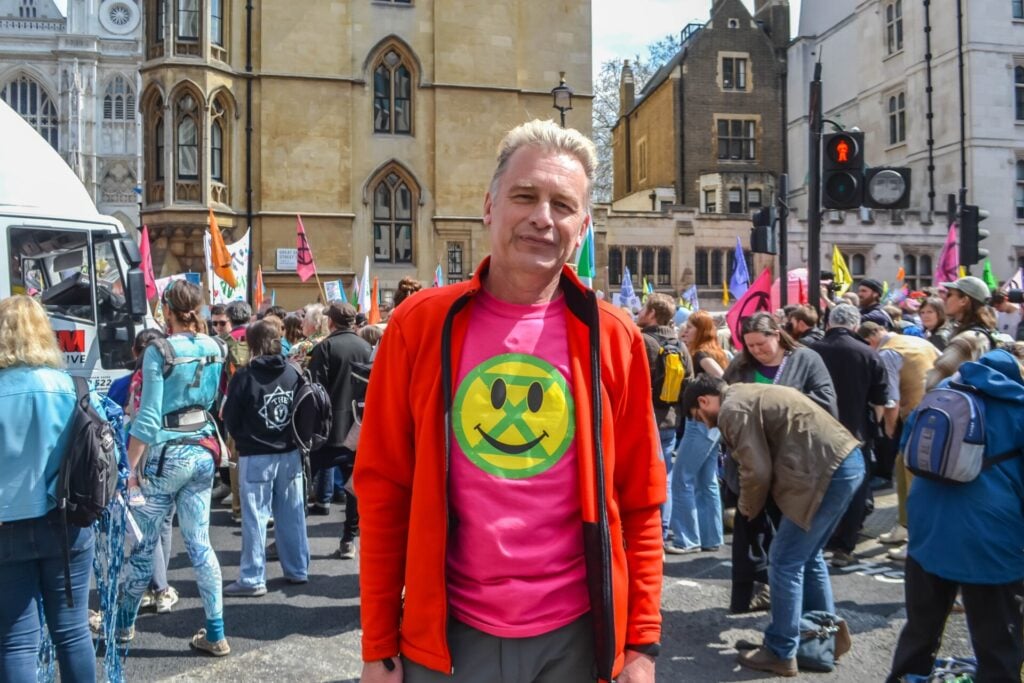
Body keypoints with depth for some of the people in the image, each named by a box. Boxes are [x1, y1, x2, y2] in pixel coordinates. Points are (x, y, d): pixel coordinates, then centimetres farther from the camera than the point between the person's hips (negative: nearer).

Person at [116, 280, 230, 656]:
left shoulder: (159, 352, -14)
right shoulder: (215, 348, 3)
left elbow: (148, 419, -16)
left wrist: (129, 467, -10)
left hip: (168, 454, -5)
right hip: (203, 452, 6)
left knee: (143, 544, 12)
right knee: (200, 543, 10)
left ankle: (123, 623, 31)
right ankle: (215, 633, 13)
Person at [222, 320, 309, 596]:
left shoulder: (244, 376, -11)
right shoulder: (293, 373, -1)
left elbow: (231, 419, -4)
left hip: (255, 457, -4)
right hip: (290, 453, 4)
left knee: (255, 517, 2)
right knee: (292, 514, 11)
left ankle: (252, 579, 6)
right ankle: (297, 570, 20)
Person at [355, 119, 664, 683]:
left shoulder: (612, 338, -4)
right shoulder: (419, 324, -6)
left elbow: (639, 504, 0)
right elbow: (382, 492, -3)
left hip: (575, 634, 1)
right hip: (448, 635, 0)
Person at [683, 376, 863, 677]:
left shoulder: (732, 409, -7)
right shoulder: (750, 394, 22)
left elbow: (757, 471, -11)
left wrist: (748, 508, 8)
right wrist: (753, 505, 21)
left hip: (827, 471, -10)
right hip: (849, 460, 10)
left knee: (785, 562, 0)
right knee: (808, 555, 22)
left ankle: (780, 653, 9)